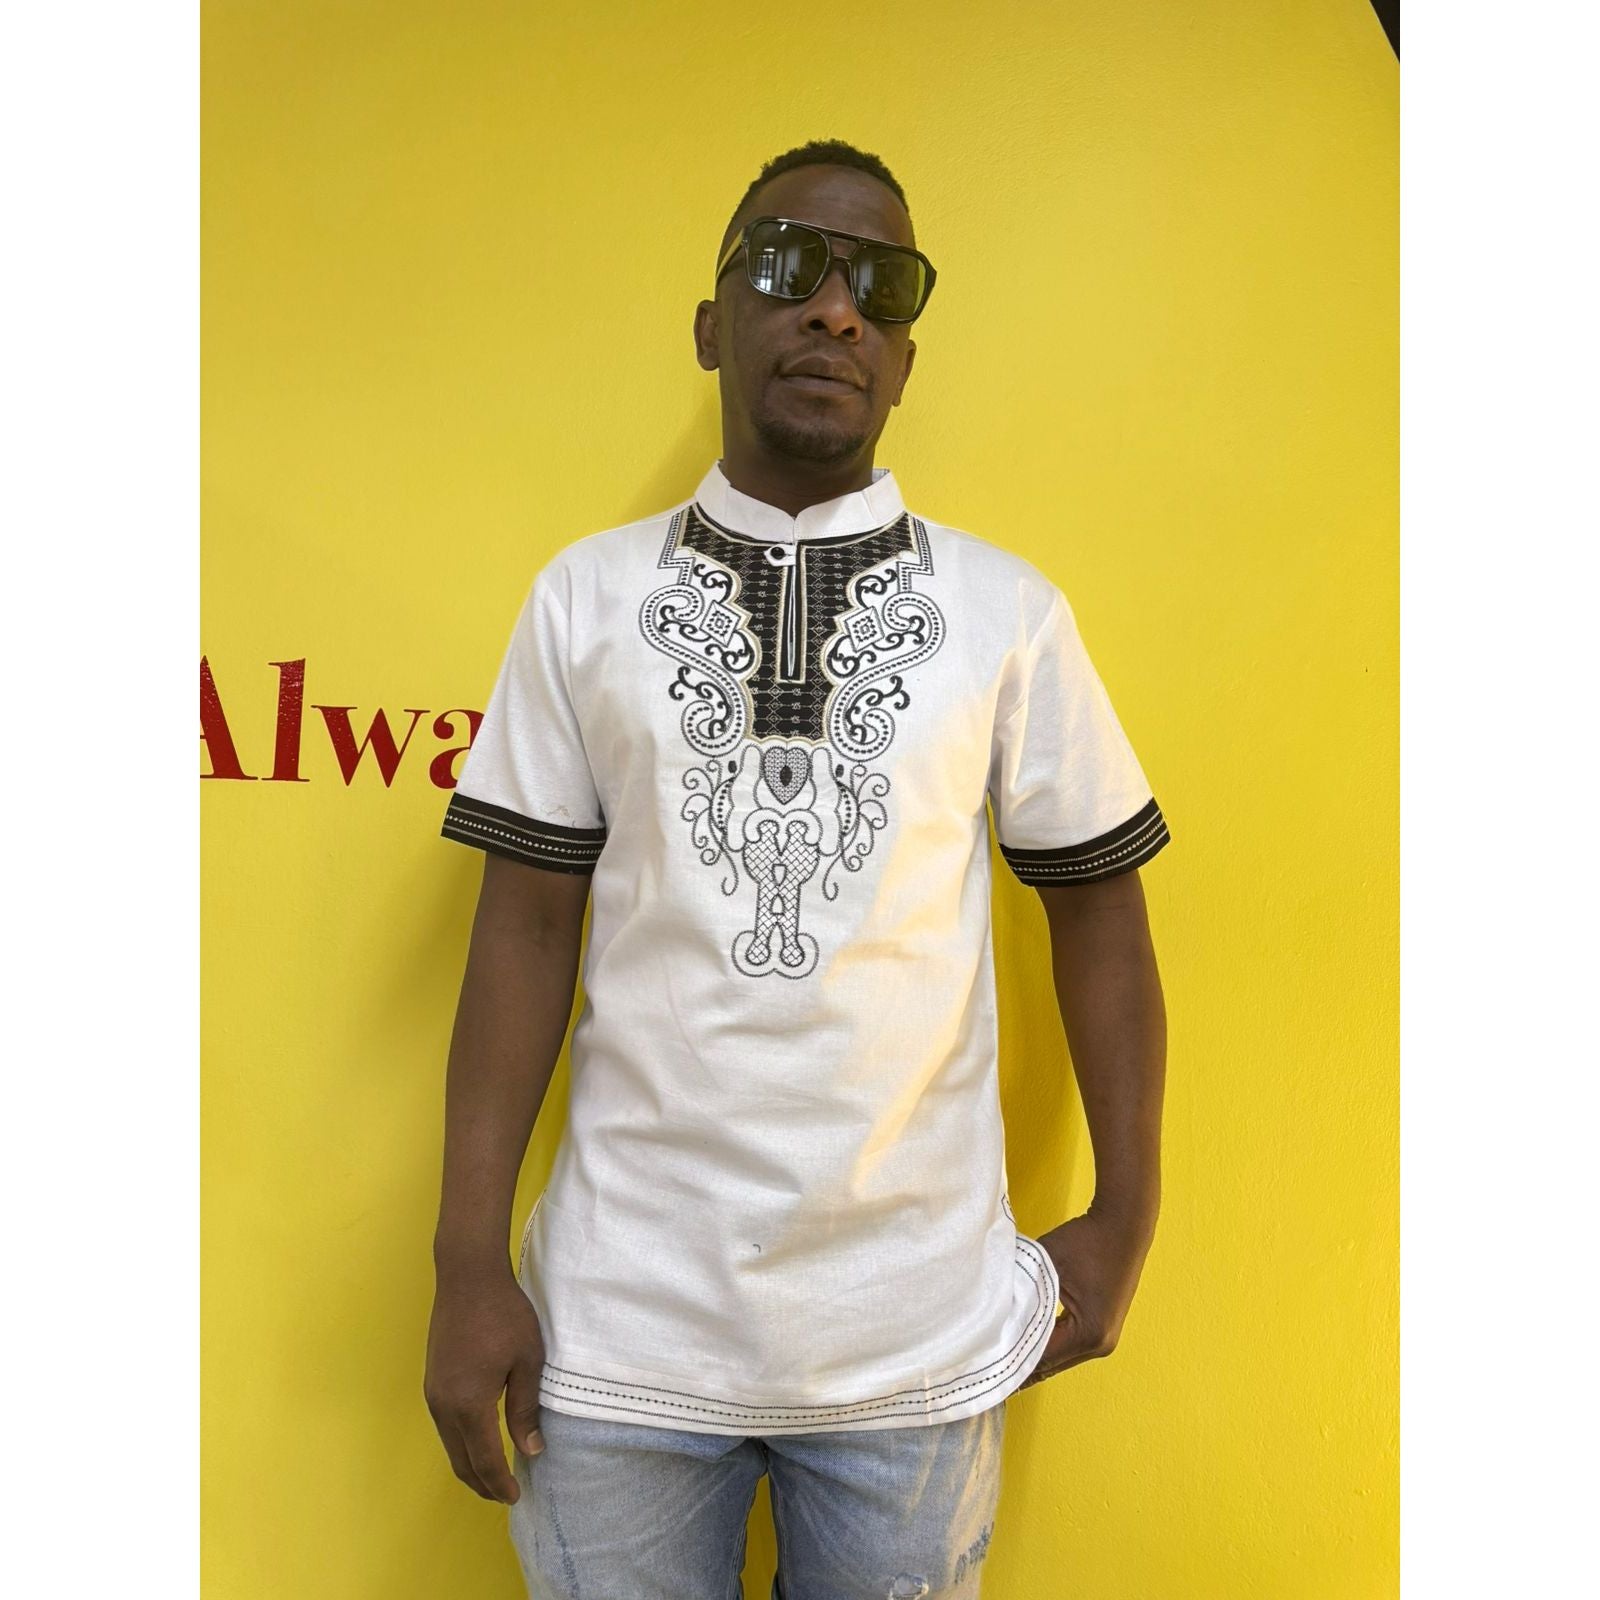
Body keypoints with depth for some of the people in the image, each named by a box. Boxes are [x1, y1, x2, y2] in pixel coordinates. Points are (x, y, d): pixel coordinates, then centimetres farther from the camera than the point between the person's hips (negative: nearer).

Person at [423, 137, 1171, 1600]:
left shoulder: (1011, 613, -1)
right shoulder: (586, 596, 1)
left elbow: (1101, 916, 4)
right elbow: (527, 928, -1)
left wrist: (1124, 1227, 4)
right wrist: (469, 1266, -2)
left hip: (920, 1332, 0)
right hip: (622, 1321, 1)